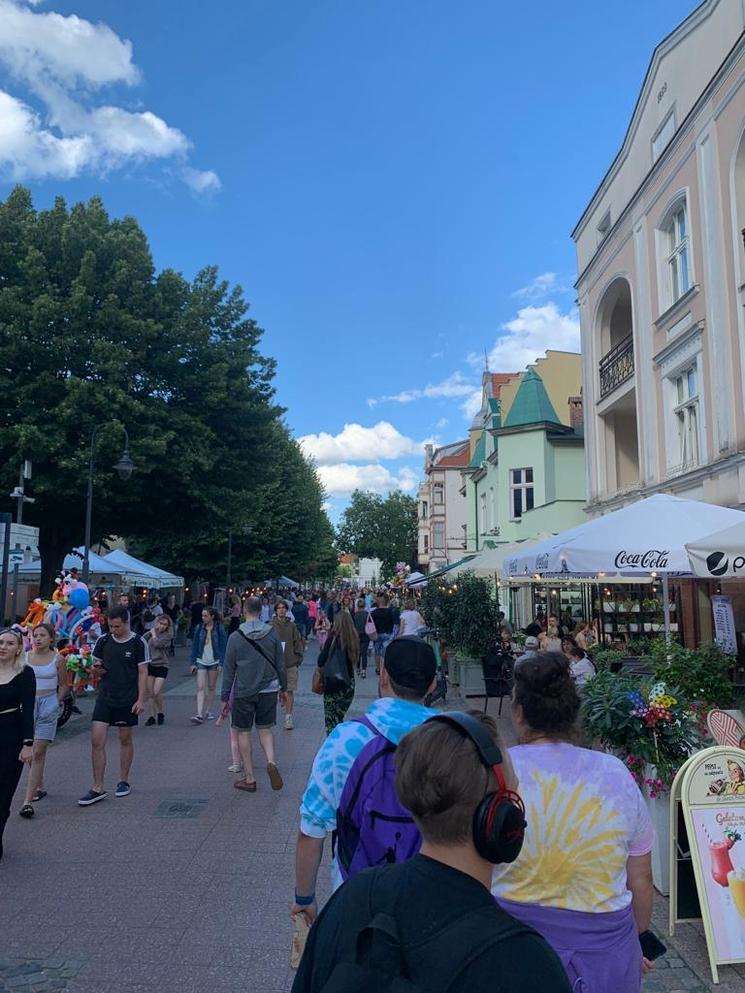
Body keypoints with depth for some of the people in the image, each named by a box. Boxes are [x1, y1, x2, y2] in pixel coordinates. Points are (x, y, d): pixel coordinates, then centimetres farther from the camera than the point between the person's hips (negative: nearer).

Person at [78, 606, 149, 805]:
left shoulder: (138, 643, -7)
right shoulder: (103, 641, 2)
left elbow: (143, 673, -5)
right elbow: (96, 665, 14)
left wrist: (141, 699, -10)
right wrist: (96, 668, -10)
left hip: (128, 700, -2)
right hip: (105, 698, 3)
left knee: (125, 739, 10)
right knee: (96, 741, -4)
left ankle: (124, 781, 26)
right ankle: (98, 789, 6)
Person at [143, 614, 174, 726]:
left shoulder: (168, 635, -6)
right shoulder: (152, 632, 4)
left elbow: (157, 644, -19)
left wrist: (154, 633, -7)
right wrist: (151, 631, -12)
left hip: (161, 666, -4)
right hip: (149, 665, 4)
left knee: (156, 692, -10)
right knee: (150, 693, 7)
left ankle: (160, 713, 13)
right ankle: (152, 716, 19)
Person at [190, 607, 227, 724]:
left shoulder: (219, 629, -5)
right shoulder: (199, 628, 1)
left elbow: (223, 647, -4)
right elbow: (194, 645, 5)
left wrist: (221, 663, -9)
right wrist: (193, 662, 1)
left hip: (214, 662, -1)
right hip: (201, 661, 1)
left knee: (211, 688, 9)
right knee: (200, 688, -8)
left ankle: (209, 711, 22)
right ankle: (199, 715, -13)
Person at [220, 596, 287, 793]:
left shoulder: (236, 637, -7)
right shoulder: (272, 634, -2)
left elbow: (229, 670, -3)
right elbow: (280, 664, 4)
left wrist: (225, 698, 5)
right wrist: (283, 688, 16)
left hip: (243, 692, -2)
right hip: (269, 690, 2)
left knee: (243, 732, 11)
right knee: (265, 729, 17)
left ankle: (249, 779, 16)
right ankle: (271, 762, -9)